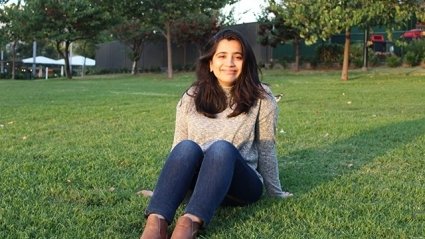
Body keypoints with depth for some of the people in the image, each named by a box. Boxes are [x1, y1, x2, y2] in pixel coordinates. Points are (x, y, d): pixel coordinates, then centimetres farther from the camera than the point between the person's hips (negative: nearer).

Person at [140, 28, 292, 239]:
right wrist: (165, 189, 12)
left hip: (242, 184, -2)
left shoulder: (260, 98, -1)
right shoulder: (191, 98, 5)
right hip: (198, 183, 2)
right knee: (187, 147, -32)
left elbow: (266, 149, 4)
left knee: (221, 149, -34)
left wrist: (276, 193, 10)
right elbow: (177, 148, 11)